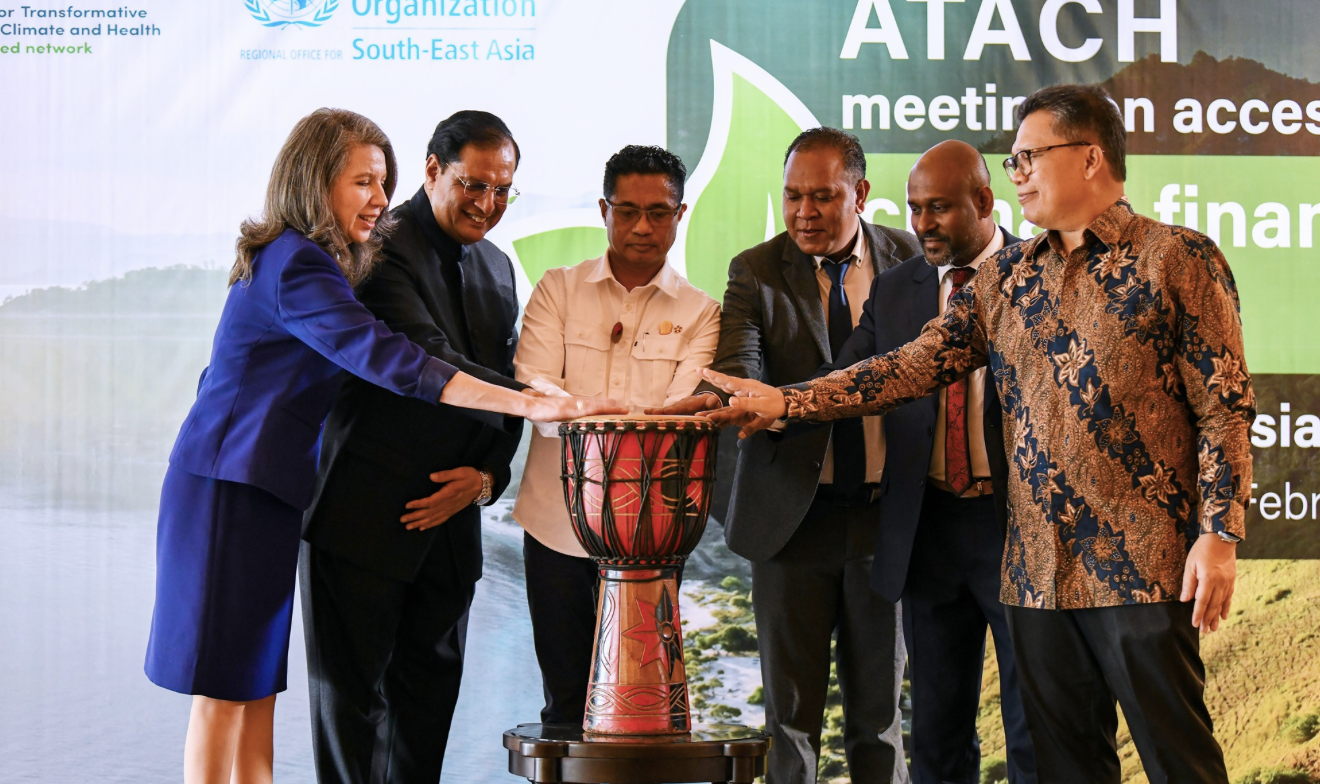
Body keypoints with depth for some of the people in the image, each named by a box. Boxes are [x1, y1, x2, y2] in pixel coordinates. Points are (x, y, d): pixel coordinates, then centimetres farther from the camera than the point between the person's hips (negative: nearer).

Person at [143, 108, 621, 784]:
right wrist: (527, 404, -32)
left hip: (264, 490, 9)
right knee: (225, 686, -4)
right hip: (231, 492, -9)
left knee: (258, 682, 10)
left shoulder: (300, 258, 13)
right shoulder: (296, 266, -19)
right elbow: (385, 357, -28)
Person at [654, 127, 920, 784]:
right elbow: (738, 363, -15)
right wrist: (717, 397, -39)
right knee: (790, 709, 6)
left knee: (879, 708, 10)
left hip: (884, 511, 1)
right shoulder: (756, 271, -1)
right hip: (792, 514, 0)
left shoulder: (908, 258, 3)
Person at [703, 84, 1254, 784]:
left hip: (1143, 564, -5)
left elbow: (1224, 407, -5)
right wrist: (787, 401, 2)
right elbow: (915, 363, 10)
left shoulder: (1178, 258, -1)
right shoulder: (1006, 275, 14)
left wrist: (1219, 535, -12)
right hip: (1039, 568, 5)